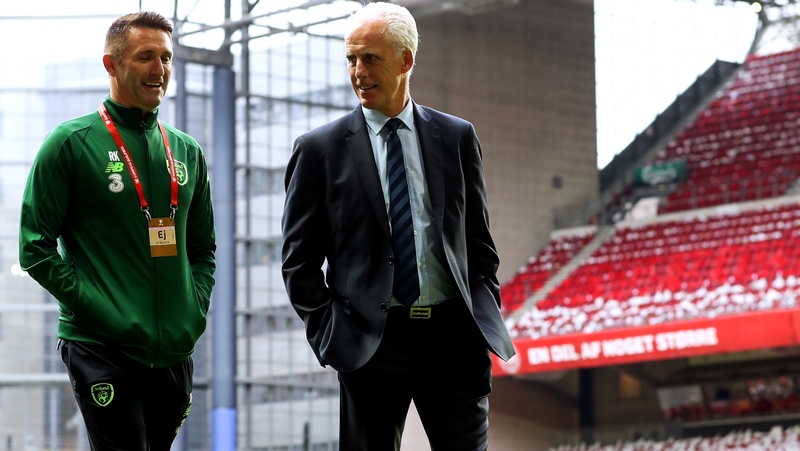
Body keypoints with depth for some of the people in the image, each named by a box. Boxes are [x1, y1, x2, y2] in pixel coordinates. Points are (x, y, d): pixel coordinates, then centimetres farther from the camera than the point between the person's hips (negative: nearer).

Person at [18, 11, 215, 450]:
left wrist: (195, 308, 6)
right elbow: (35, 246, -4)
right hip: (102, 347, -6)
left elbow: (203, 247, 22)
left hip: (173, 351, 6)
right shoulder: (71, 143, -2)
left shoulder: (186, 151, 15)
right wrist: (90, 303, -12)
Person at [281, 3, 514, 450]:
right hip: (370, 341, -1)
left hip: (454, 334, 1)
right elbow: (299, 261, 4)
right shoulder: (320, 149, 3)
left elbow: (479, 241, 14)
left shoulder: (457, 137, 10)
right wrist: (329, 333, -5)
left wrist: (488, 319, 5)